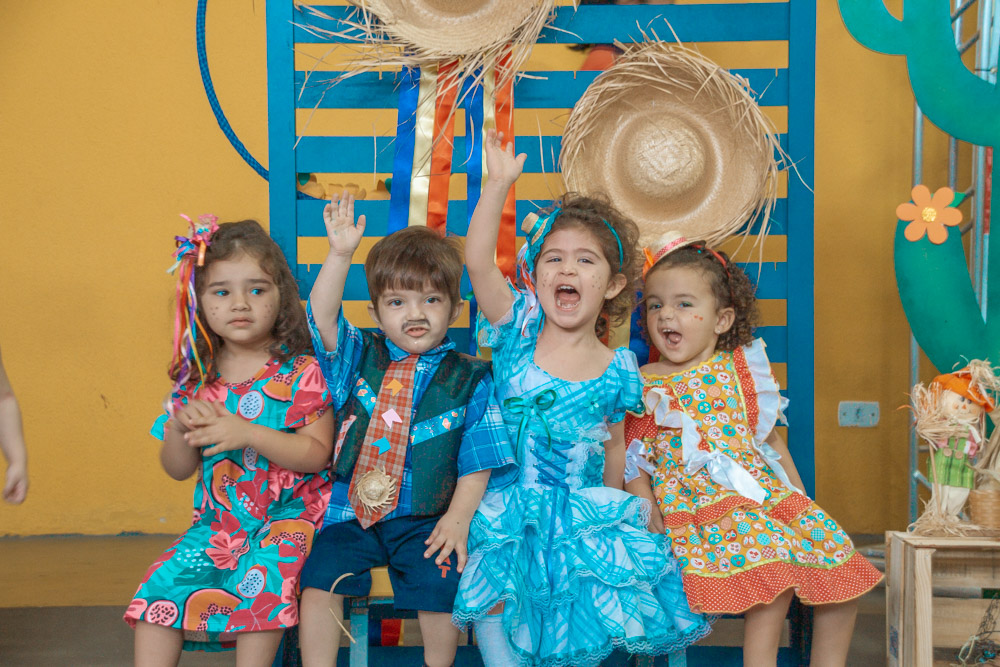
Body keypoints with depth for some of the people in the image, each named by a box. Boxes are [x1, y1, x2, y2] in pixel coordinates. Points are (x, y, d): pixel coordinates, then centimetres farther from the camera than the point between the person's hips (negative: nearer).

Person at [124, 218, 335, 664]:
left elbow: (316, 453, -15)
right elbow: (177, 470, 8)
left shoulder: (299, 373, -8)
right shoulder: (196, 379, 4)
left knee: (261, 581, -28)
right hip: (218, 521, 4)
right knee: (162, 583, -12)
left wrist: (246, 433, -26)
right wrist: (180, 429, -14)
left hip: (286, 515, -4)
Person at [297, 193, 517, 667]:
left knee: (440, 585, -21)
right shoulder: (360, 359, 8)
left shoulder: (469, 379, 3)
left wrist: (459, 517, -10)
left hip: (427, 520, -2)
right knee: (319, 579, -16)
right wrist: (340, 255, -19)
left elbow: (478, 461, 2)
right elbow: (322, 317, -8)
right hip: (354, 509, 2)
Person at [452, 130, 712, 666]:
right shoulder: (519, 331, -2)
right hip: (510, 514, 0)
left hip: (583, 515, 0)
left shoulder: (617, 370, 1)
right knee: (492, 614, -15)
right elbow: (478, 262, -17)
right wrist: (499, 184, -25)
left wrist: (613, 509, 14)